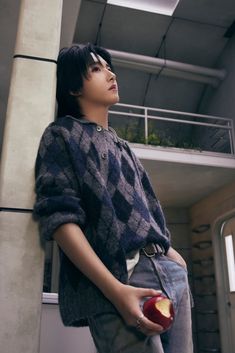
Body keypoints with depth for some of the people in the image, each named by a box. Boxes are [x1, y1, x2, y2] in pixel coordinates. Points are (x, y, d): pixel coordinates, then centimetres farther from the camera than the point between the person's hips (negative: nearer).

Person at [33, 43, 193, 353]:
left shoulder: (122, 146, 26)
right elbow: (60, 217, -10)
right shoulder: (62, 134, 4)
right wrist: (115, 290, -19)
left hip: (170, 271, 7)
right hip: (118, 277, -7)